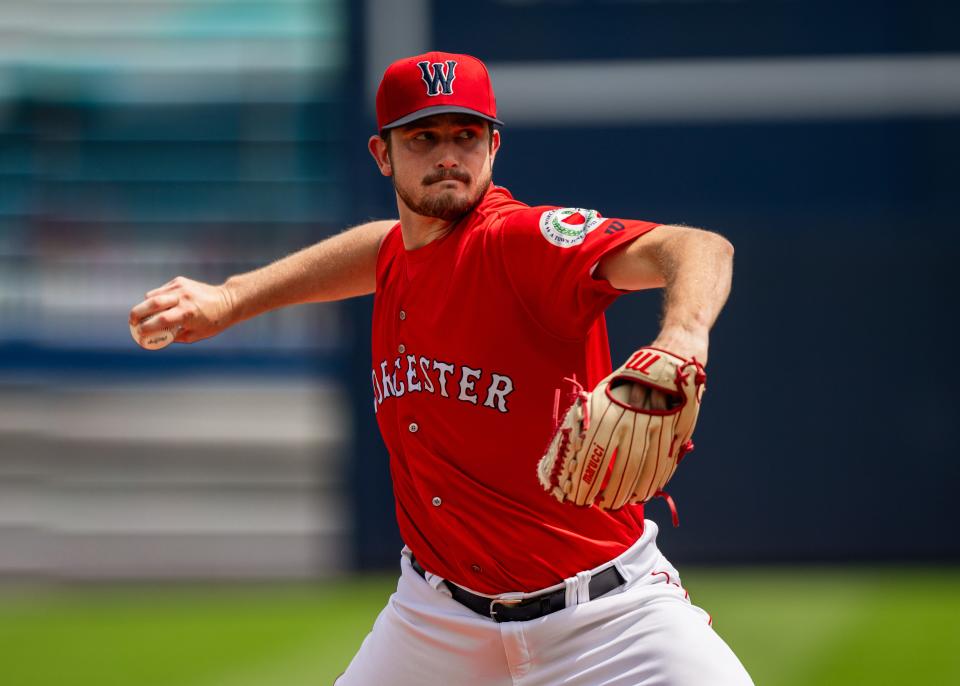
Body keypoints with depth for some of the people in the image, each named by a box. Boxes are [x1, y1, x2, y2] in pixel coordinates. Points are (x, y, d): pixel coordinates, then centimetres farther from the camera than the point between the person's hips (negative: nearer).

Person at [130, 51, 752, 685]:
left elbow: (702, 250, -33)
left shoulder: (523, 240, -18)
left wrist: (677, 349, -55)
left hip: (603, 607, -6)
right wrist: (230, 299, 19)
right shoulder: (398, 254, 3)